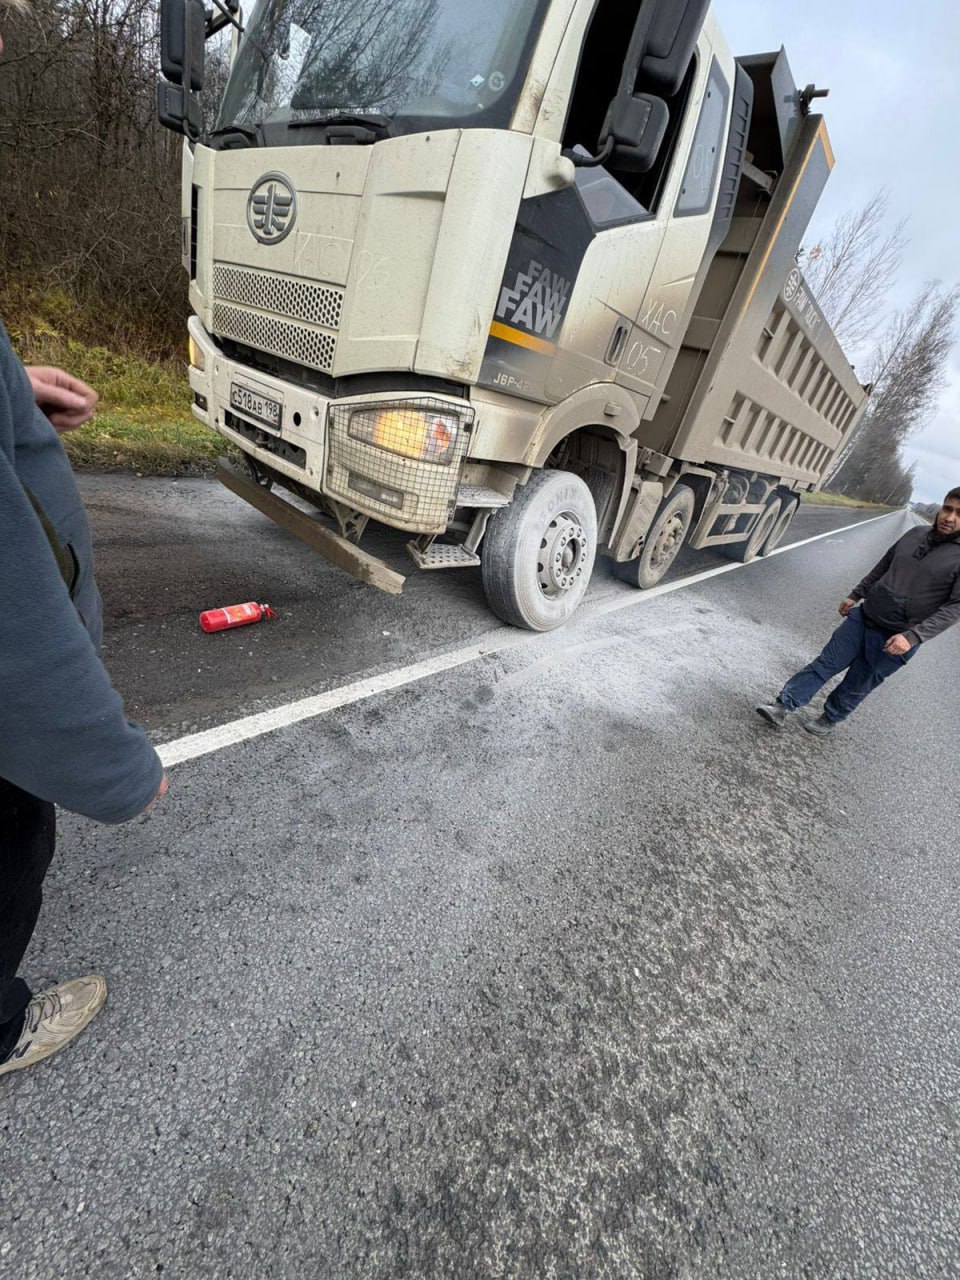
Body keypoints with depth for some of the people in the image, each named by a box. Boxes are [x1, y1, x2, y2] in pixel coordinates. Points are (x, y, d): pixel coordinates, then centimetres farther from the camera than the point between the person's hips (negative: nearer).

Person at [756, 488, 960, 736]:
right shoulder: (915, 535, 4)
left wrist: (913, 636, -25)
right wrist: (856, 595, 20)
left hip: (895, 640, -4)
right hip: (862, 618, 4)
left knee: (856, 686, 9)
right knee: (824, 664, 2)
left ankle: (830, 720, 30)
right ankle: (783, 707, 4)